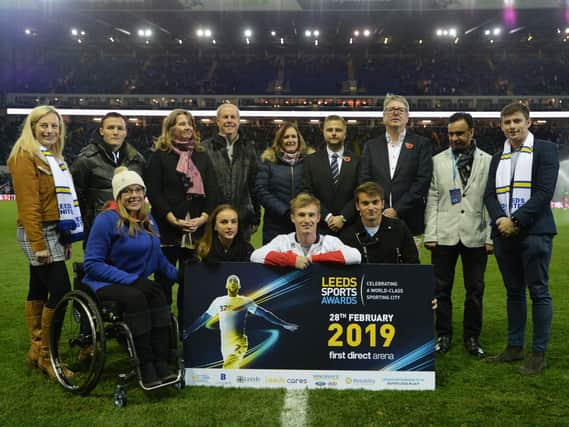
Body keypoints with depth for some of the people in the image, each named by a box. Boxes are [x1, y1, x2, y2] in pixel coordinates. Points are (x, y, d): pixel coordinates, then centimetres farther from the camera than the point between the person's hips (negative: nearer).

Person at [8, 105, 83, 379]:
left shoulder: (52, 157, 17)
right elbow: (28, 204, -16)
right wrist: (38, 244, -21)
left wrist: (66, 239, 16)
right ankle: (46, 355, 0)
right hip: (38, 233, -9)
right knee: (60, 290, -11)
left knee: (39, 289, 13)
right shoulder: (25, 156, -9)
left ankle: (36, 351, 22)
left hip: (54, 232, 9)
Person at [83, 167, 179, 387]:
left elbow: (158, 257, 17)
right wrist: (130, 279, -22)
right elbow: (92, 264, -14)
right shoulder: (107, 220, -12)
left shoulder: (148, 220, 9)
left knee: (158, 293, -27)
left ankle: (161, 366, -28)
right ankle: (146, 369, -29)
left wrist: (179, 275, 0)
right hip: (103, 283, -5)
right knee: (136, 298, -35)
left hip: (136, 281, 6)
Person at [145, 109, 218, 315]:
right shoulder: (159, 156, 5)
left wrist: (203, 217, -7)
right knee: (164, 280, 1)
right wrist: (173, 219, -13)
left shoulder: (202, 157, 15)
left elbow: (212, 191, 8)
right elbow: (154, 192, -4)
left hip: (197, 229, 3)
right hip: (167, 228, -3)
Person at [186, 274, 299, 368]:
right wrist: (188, 331, 17)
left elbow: (265, 314, 1)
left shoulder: (246, 301, 2)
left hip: (239, 343, -4)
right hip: (225, 343, 4)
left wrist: (284, 324, -4)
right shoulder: (219, 301, 9)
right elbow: (204, 318, 17)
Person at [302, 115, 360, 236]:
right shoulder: (311, 161, 5)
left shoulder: (356, 161, 4)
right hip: (319, 227, 0)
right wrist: (327, 217, -10)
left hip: (349, 227, 0)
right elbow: (308, 194, -1)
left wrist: (343, 217, -11)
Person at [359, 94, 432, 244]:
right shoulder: (371, 146, 13)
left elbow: (422, 181, -4)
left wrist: (397, 210, -10)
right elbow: (364, 182, 6)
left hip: (410, 225, -1)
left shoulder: (421, 144, 6)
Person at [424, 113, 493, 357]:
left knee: (475, 290, 7)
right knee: (441, 289, 5)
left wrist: (491, 237, -3)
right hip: (445, 236, 1)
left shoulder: (488, 162, 5)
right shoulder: (438, 161, 7)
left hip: (476, 236, 0)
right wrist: (430, 234, -3)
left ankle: (472, 337, 20)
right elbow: (432, 200, 3)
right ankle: (443, 335, 18)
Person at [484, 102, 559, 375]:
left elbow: (544, 191, -10)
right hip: (504, 233, 5)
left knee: (539, 292, -1)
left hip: (534, 232, -5)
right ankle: (514, 347, 20)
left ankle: (539, 353, 6)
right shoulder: (497, 159, 17)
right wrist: (500, 219, -10)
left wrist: (515, 220, -15)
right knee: (513, 292, 12)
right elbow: (490, 194, 9)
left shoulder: (545, 150, 1)